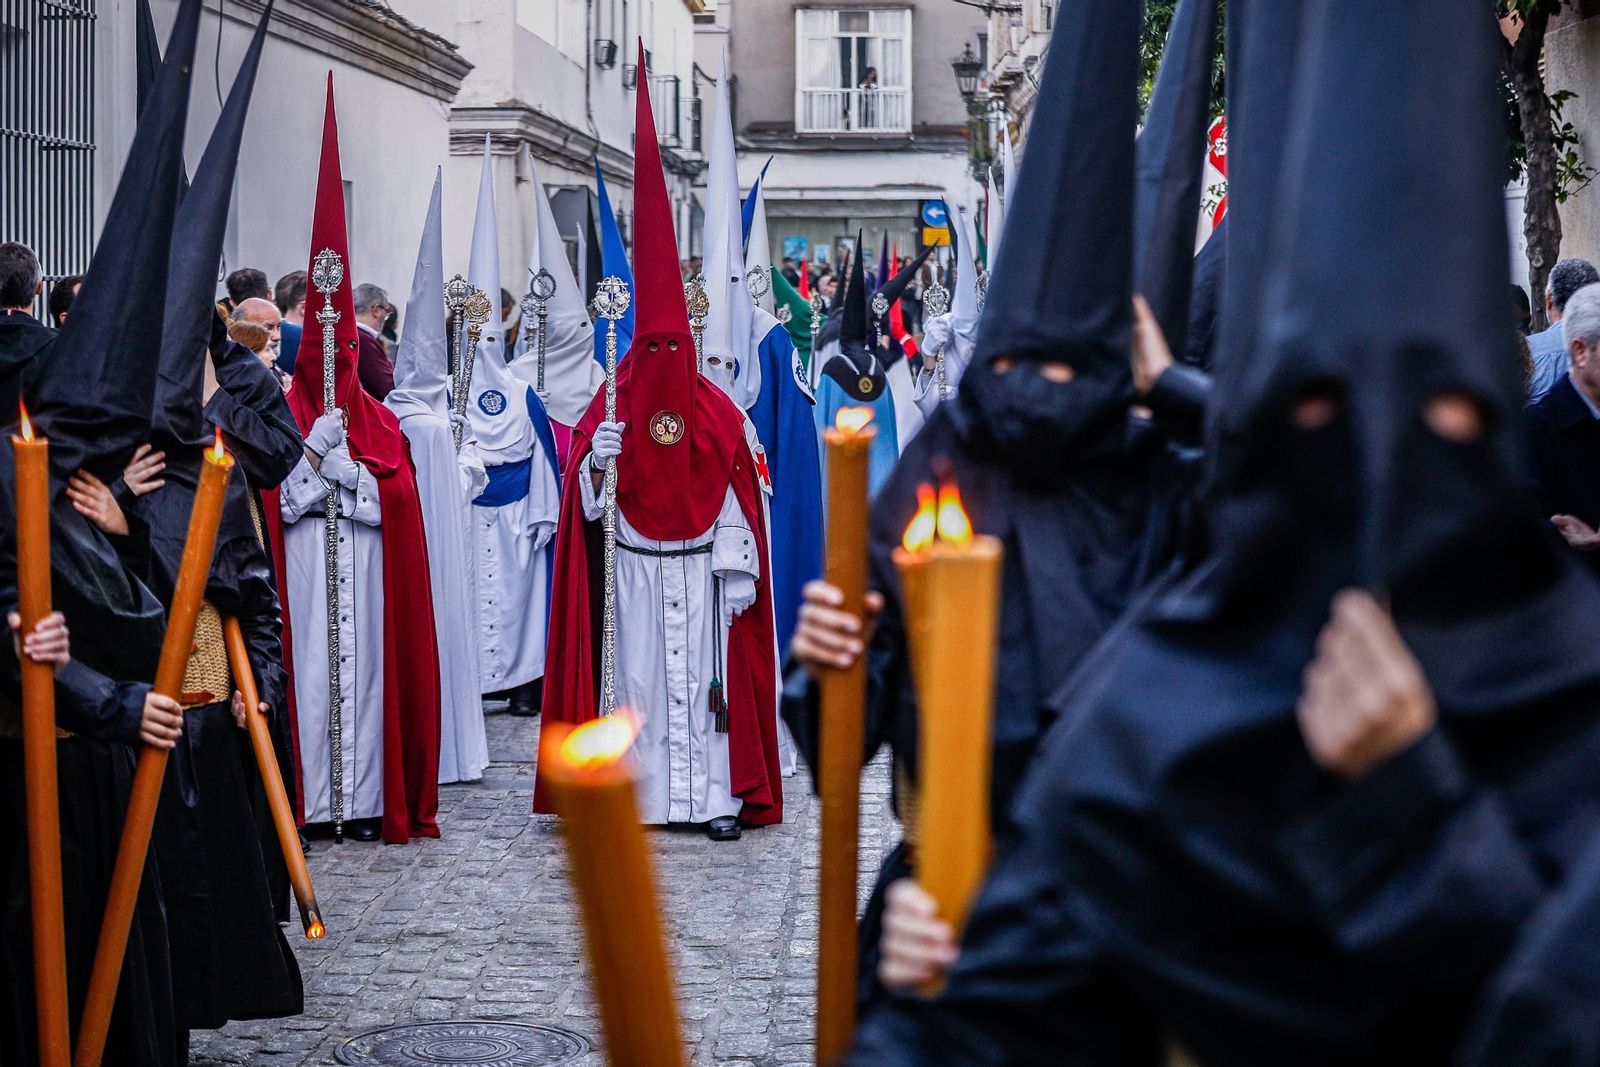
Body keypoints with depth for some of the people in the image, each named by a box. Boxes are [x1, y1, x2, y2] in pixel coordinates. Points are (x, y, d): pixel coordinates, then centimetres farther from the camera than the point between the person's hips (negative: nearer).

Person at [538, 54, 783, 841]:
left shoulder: (719, 413, 3)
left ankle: (718, 795, 3)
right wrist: (594, 460, -20)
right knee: (634, 674, 0)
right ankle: (632, 794, 5)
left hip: (698, 568, 0)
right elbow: (585, 497, 1)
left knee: (707, 674, -1)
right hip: (632, 569, 0)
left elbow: (735, 501, 2)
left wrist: (738, 571, -4)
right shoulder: (610, 407, 2)